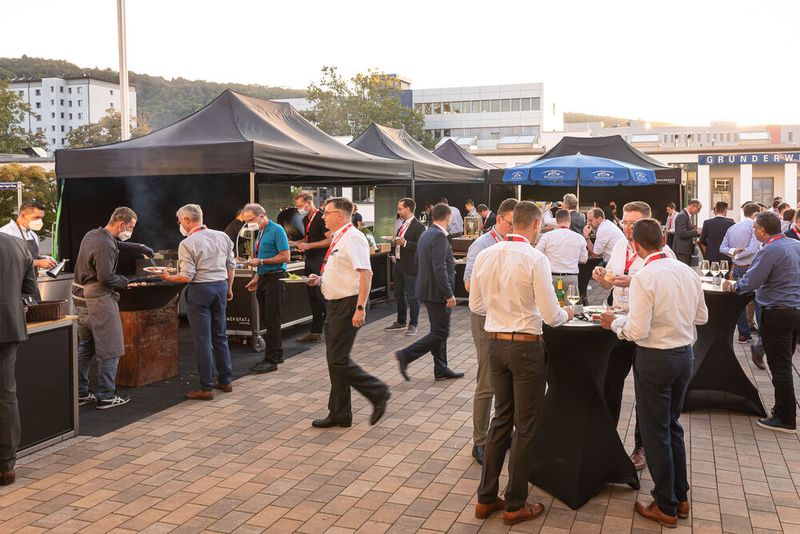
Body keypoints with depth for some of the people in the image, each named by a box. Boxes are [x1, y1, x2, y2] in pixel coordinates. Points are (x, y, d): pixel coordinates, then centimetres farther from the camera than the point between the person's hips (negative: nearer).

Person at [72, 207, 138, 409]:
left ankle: (80, 393, 25)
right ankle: (106, 397, 6)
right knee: (109, 351, 0)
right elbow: (106, 277, -24)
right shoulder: (105, 245, -21)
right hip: (99, 301, -10)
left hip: (82, 299, 10)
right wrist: (125, 281, -8)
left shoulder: (91, 235, 11)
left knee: (85, 348, 18)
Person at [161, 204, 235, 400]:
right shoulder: (222, 237, 5)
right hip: (221, 286, 6)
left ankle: (206, 388, 5)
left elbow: (187, 276, -15)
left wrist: (168, 277, 2)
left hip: (200, 290, -6)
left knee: (203, 340, 0)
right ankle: (225, 381, 24)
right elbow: (231, 266, 10)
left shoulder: (187, 244, -12)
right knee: (220, 336, 17)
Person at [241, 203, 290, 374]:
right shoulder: (260, 232, 15)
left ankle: (271, 360, -2)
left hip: (275, 278, -9)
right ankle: (277, 354, 23)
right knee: (267, 320, 12)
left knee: (272, 321, -7)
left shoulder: (276, 230, -11)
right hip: (263, 279, 9)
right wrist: (257, 278, 16)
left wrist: (261, 261, -16)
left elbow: (285, 257, -16)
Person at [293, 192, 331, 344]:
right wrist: (299, 243, 8)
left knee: (321, 296, -8)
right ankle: (315, 332, 16)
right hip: (310, 261, 9)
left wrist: (309, 245, -20)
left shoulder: (321, 218, -13)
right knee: (312, 296, 11)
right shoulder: (306, 219, 14)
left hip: (320, 261, -9)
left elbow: (330, 240, -19)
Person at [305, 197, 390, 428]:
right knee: (335, 360, 13)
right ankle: (339, 414, 22)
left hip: (348, 305, -10)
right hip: (335, 305, 10)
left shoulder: (353, 238, -15)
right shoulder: (338, 238, 15)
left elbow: (365, 273, -23)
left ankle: (377, 392, 8)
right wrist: (320, 279, 10)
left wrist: (360, 308, -27)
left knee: (338, 360, -9)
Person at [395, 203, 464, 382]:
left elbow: (419, 261, 20)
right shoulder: (439, 236, -19)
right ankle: (406, 355, -5)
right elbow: (439, 268, -24)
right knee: (440, 332, -3)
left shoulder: (426, 234, 11)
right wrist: (449, 294, -21)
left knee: (438, 330, 15)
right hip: (437, 291, -10)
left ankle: (441, 370, 21)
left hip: (426, 289, 10)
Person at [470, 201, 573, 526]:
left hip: (495, 343, 6)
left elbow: (476, 306, 9)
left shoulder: (485, 255, 1)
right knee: (525, 426, 8)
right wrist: (566, 314, 6)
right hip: (526, 347, -6)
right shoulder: (535, 259, -16)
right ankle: (515, 505, 19)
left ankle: (486, 498, 26)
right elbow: (551, 315, -15)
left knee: (501, 418, 20)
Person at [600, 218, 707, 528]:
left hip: (655, 359, -7)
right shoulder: (687, 272, -1)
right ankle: (680, 497, 33)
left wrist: (614, 323, -4)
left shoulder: (644, 278, -20)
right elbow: (702, 317, 10)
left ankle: (665, 508, 20)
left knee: (655, 432, 8)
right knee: (673, 427, 22)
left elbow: (637, 331, -22)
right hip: (685, 354, 7)